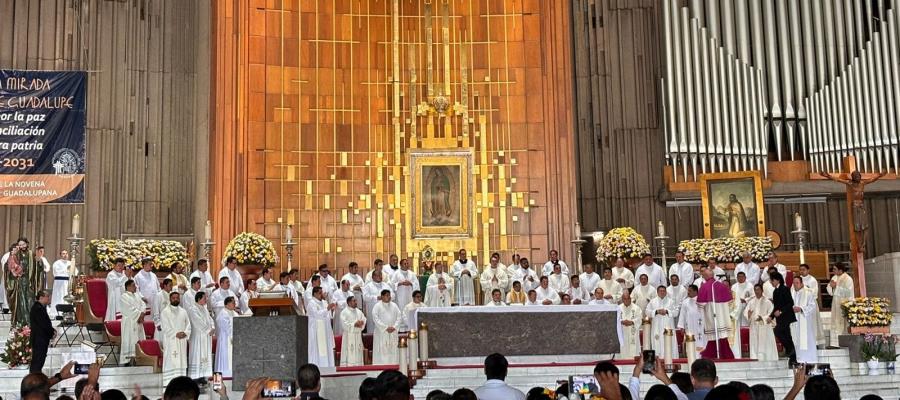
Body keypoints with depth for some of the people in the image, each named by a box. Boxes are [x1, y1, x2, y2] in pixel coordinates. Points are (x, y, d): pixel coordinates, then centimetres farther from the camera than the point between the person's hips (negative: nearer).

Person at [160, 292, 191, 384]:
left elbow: (188, 325, 11)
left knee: (182, 361, 4)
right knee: (171, 362, -8)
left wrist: (185, 333, -9)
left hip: (182, 341, 5)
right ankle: (169, 382, -7)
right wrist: (176, 334, -17)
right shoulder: (165, 312, 0)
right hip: (170, 341, -5)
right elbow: (165, 327, -8)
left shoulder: (183, 312, 15)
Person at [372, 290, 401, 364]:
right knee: (382, 352, -7)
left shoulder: (394, 306, 12)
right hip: (381, 333, -4)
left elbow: (398, 317, 8)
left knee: (393, 352, 2)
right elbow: (376, 319, -10)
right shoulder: (377, 306, -2)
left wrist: (394, 327, -8)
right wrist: (386, 328, -15)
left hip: (393, 333, 4)